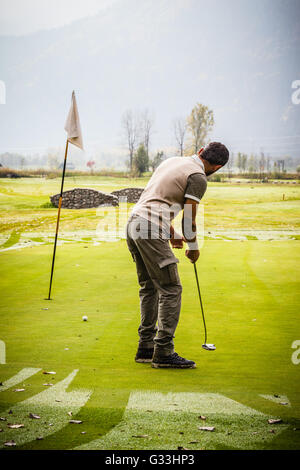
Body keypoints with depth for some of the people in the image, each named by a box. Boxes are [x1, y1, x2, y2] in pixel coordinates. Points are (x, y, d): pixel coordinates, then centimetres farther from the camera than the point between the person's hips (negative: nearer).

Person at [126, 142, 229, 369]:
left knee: (149, 287, 16)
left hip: (133, 224, 9)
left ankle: (146, 347, 19)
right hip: (151, 232, -9)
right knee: (170, 290, -4)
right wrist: (193, 247, 13)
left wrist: (172, 233, 32)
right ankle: (163, 353, -5)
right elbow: (189, 219, -4)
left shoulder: (173, 161, 20)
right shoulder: (198, 177, -6)